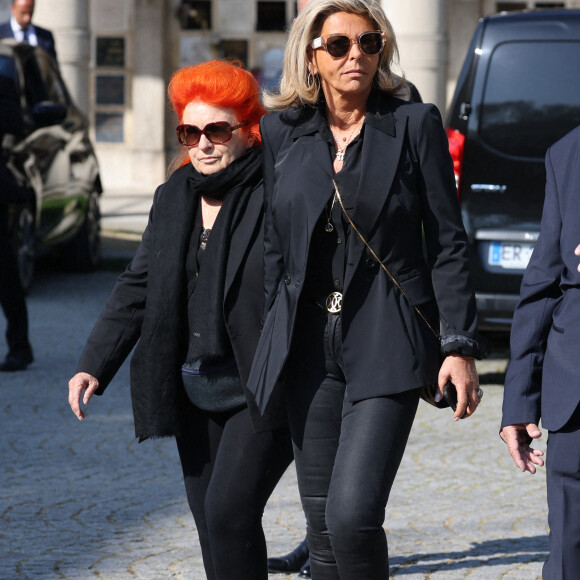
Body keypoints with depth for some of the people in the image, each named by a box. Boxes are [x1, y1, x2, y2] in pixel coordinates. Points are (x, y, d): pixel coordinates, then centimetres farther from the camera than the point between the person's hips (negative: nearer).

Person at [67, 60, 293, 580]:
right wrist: (94, 365, 5)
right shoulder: (174, 197, 11)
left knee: (229, 511, -17)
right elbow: (138, 286, 15)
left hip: (262, 393, -7)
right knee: (212, 525, 10)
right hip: (193, 390, 7)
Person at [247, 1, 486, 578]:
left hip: (386, 343, -4)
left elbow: (447, 243, -1)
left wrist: (460, 345, -7)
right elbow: (275, 245, 14)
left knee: (352, 514, -17)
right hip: (308, 346, 4)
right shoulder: (282, 130, 7)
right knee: (322, 529, 7)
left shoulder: (415, 124, -2)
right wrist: (273, 346, 14)